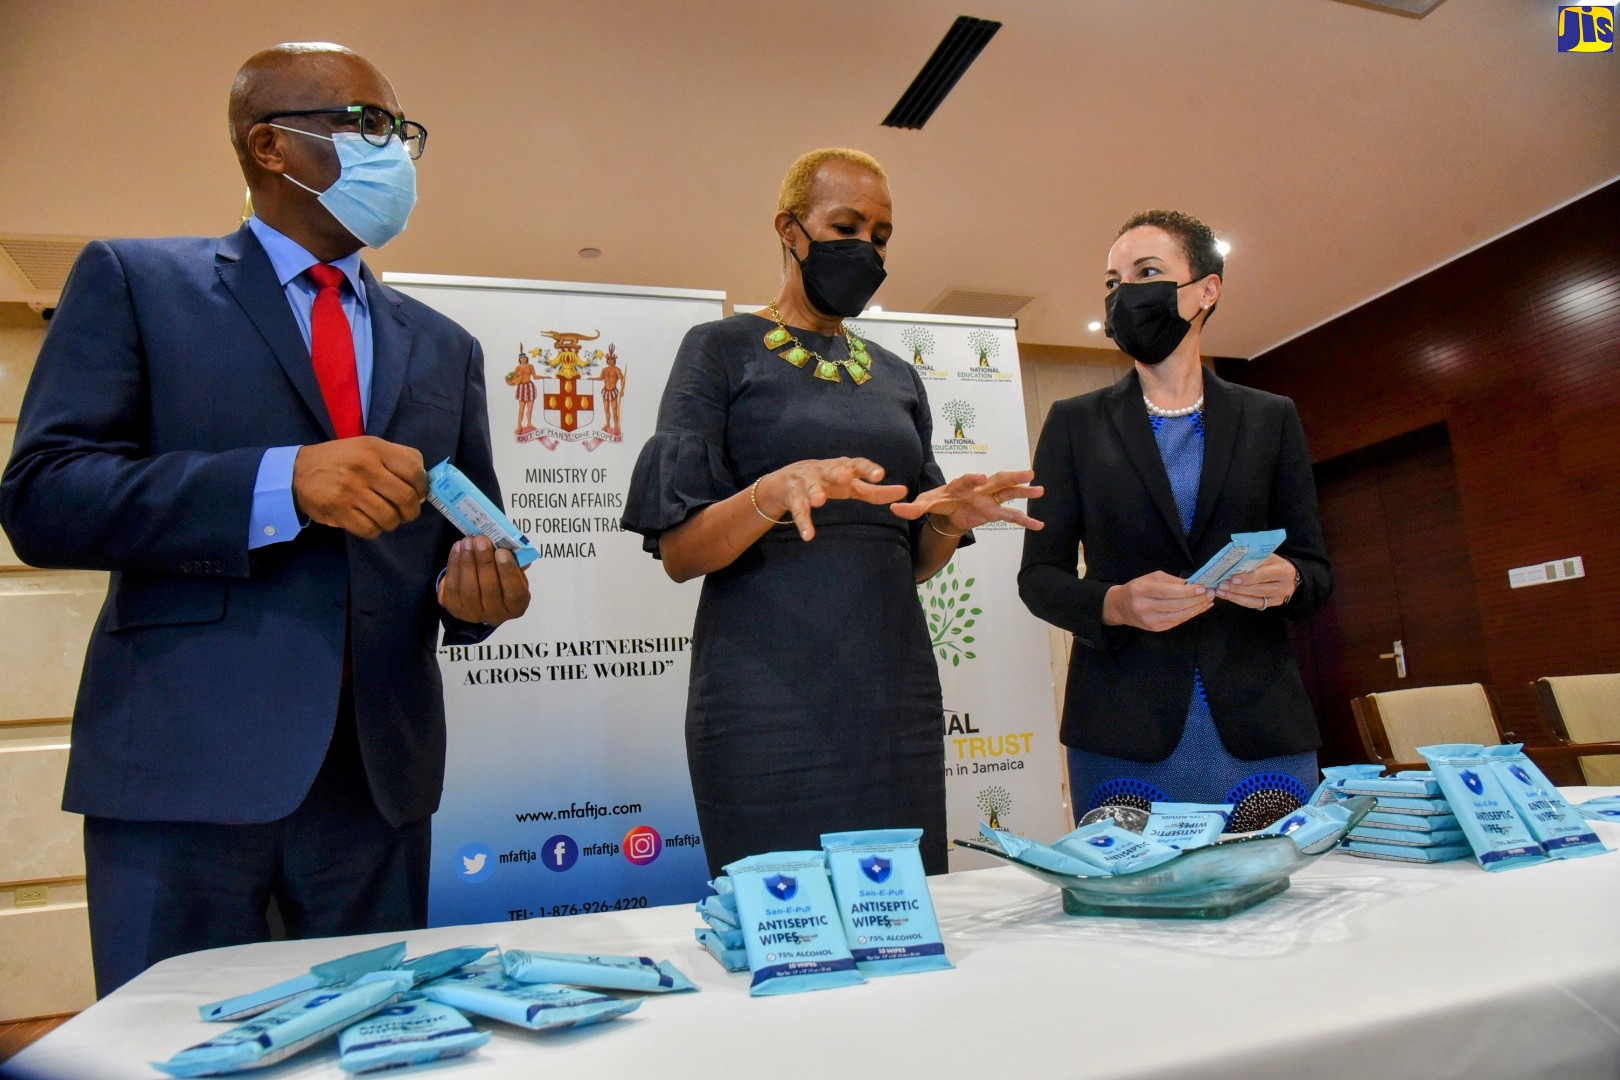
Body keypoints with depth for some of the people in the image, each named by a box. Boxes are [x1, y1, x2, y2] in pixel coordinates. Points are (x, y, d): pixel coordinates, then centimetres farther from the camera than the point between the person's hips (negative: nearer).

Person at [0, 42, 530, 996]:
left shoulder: (444, 347, 15)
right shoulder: (134, 280, 4)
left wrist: (474, 587, -9)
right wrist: (282, 482, -20)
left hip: (379, 771, 4)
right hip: (186, 764, -3)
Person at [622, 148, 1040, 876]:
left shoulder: (896, 377, 16)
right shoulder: (722, 350, 2)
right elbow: (677, 552, -5)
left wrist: (948, 521, -5)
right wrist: (772, 494, -24)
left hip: (893, 691, 5)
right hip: (769, 698, -4)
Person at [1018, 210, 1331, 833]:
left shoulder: (1271, 420, 11)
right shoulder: (1075, 424, 8)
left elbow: (1316, 571, 11)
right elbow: (1039, 576, 4)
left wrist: (1287, 581, -13)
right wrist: (1113, 604, -17)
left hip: (1260, 728, 2)